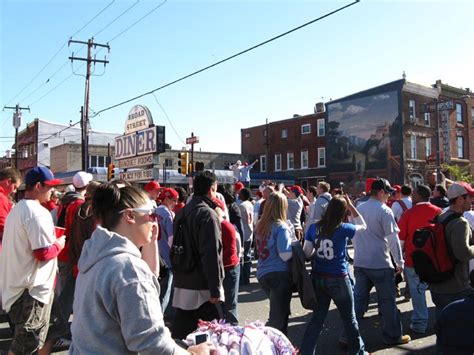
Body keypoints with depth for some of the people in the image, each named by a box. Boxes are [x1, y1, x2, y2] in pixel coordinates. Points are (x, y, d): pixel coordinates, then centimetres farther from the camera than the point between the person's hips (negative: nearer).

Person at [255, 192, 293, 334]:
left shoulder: (260, 225, 7)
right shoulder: (281, 227, -13)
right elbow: (285, 255, -19)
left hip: (262, 274, 7)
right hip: (279, 274, -7)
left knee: (280, 312, 22)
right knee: (278, 317, 1)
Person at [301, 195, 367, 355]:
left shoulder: (314, 228, -4)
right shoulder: (343, 229, -13)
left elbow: (306, 253, -1)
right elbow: (363, 225, 7)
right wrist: (351, 206, 6)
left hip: (318, 277, 3)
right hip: (338, 280, -3)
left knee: (317, 319, 13)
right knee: (349, 318, 18)